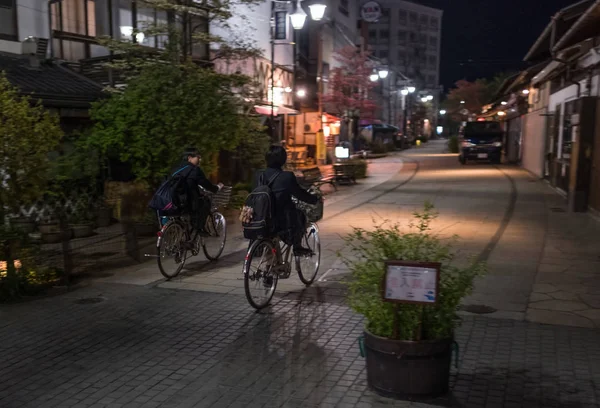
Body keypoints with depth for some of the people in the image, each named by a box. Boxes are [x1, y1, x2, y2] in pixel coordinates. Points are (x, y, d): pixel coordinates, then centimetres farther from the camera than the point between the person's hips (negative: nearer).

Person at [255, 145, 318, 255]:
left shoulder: (259, 176, -1)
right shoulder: (287, 177, -16)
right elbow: (300, 194, -3)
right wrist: (315, 199, 18)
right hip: (282, 223, -5)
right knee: (301, 216, 25)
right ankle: (297, 247, 30)